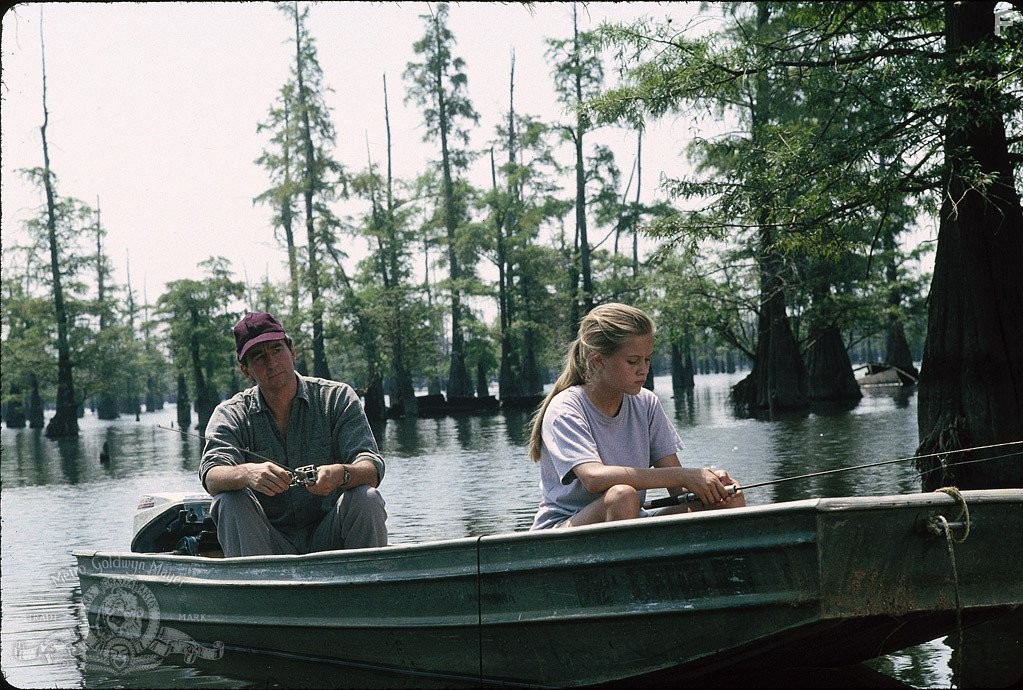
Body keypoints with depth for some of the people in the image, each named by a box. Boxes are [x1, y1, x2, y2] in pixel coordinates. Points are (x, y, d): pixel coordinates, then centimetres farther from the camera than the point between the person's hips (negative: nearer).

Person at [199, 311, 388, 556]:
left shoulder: (337, 398, 0)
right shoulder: (231, 415, 1)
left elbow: (372, 470, -12)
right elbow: (212, 476, -17)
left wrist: (340, 474, -37)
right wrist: (247, 473, -42)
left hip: (328, 538, 0)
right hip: (268, 546, 0)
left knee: (367, 499, -27)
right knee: (230, 501, -26)